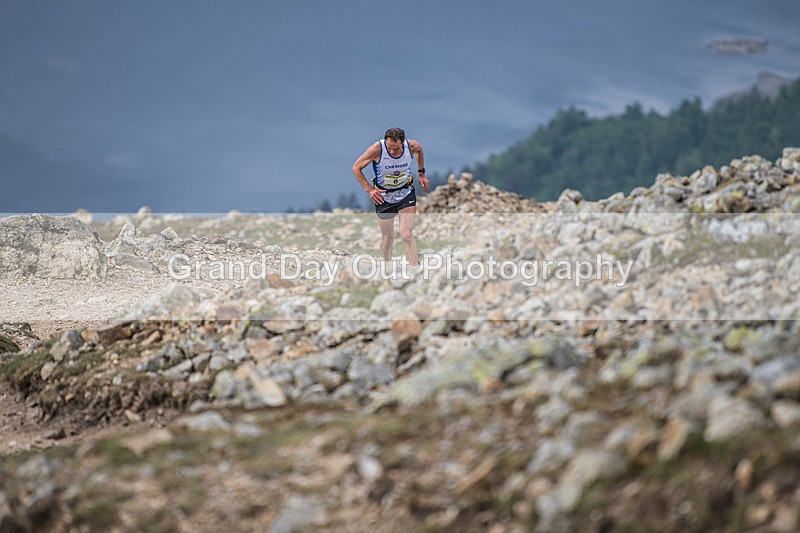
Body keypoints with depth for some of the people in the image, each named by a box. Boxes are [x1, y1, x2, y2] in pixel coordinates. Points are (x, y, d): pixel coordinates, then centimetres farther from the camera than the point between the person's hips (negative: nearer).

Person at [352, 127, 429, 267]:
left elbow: (419, 150, 11)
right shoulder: (377, 149, -25)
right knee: (387, 238, 8)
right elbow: (356, 168, -10)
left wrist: (421, 174, 13)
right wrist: (369, 189, -14)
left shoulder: (412, 146, -17)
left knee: (407, 235, -14)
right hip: (383, 196, -1)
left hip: (406, 194, 1)